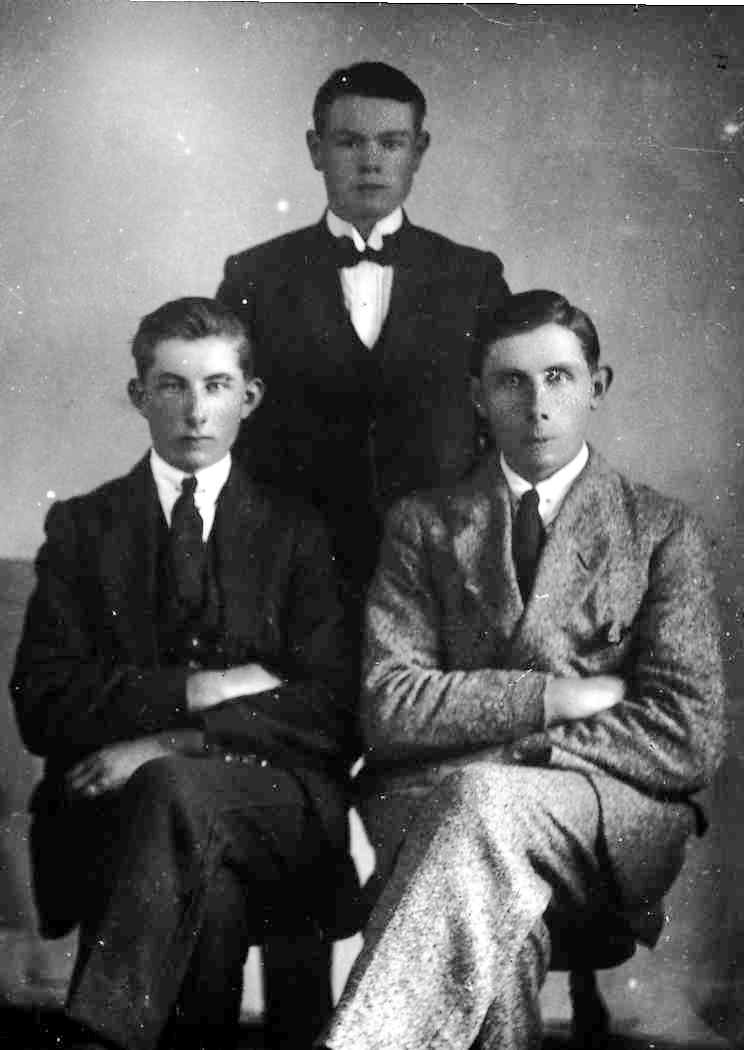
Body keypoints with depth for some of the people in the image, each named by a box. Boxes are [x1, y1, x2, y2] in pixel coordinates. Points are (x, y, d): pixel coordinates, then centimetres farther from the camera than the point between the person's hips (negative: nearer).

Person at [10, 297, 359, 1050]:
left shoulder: (296, 533, 14)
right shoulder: (80, 527, 15)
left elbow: (331, 714, 1)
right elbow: (42, 706, 3)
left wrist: (172, 742, -13)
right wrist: (199, 689, -10)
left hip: (272, 808, 0)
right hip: (111, 804, 0)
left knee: (174, 787, -35)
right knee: (206, 887, -36)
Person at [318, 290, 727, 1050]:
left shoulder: (662, 532, 10)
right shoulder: (422, 524, 13)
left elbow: (689, 738, -1)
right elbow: (388, 709, -1)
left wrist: (496, 756, -9)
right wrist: (565, 693, -9)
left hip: (608, 822, -1)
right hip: (430, 804, 1)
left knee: (484, 799, -34)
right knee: (494, 908, -35)